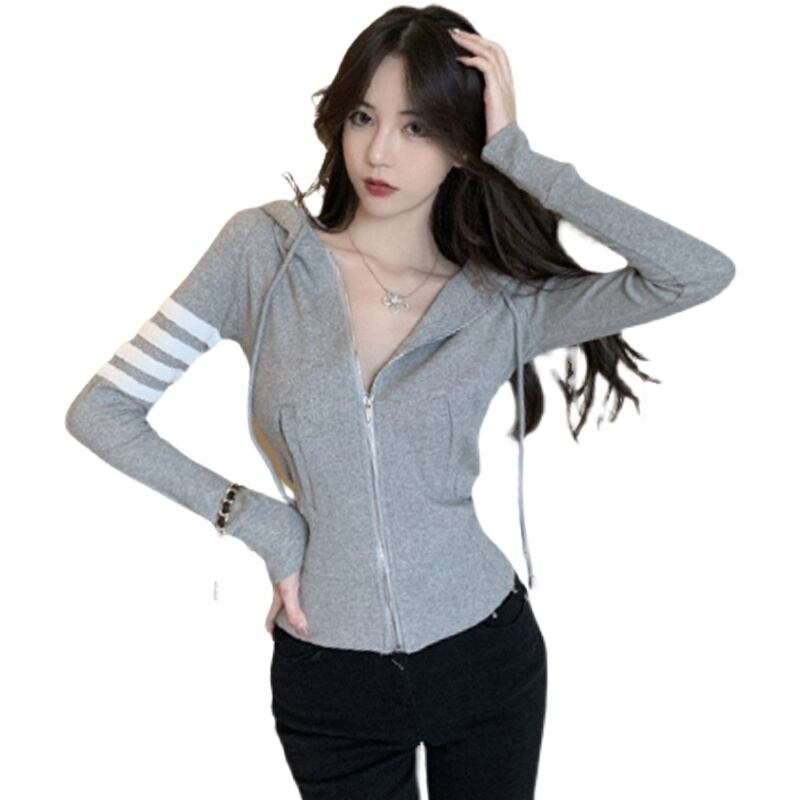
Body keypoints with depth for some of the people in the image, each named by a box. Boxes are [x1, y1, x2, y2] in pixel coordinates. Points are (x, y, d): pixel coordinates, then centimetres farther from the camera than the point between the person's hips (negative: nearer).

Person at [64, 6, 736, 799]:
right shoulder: (264, 249, -8)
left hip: (487, 653, 1)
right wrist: (258, 522, -11)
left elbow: (702, 274, -20)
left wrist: (521, 159, -18)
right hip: (328, 677, 0)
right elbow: (100, 411, -7)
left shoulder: (505, 300, -6)